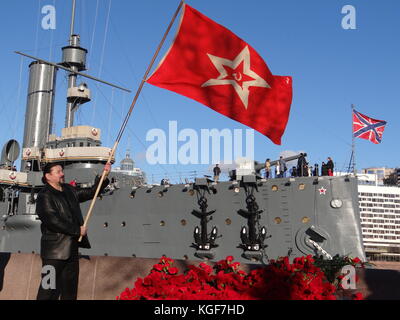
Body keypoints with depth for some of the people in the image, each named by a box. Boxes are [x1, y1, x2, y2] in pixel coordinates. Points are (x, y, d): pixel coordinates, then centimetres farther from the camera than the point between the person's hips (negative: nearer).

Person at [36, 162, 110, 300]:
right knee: (50, 288, -3)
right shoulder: (44, 196, -12)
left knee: (70, 286, 14)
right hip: (55, 250, -8)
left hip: (71, 247, 8)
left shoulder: (69, 190, 12)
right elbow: (53, 221, -20)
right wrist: (78, 230, -15)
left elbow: (91, 192, 17)